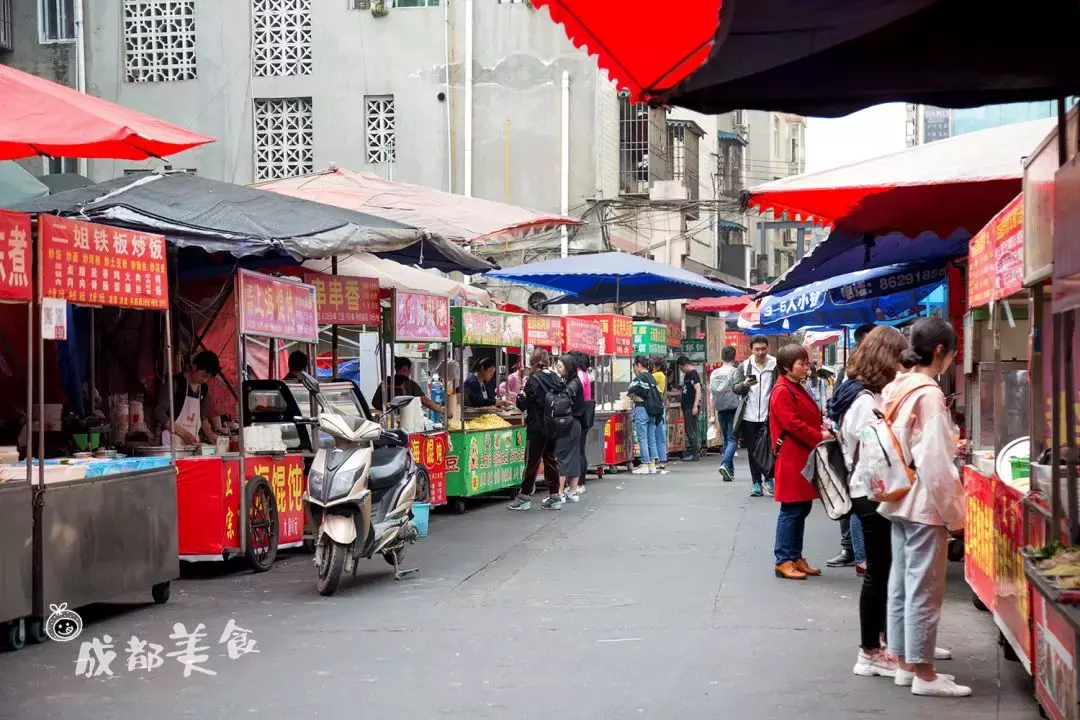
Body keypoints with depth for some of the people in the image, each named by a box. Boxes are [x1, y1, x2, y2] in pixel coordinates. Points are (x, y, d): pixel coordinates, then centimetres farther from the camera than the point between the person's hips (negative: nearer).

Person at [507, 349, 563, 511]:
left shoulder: (534, 380, -15)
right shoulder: (556, 378, 5)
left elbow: (523, 404, -11)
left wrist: (522, 391, 5)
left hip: (537, 428, -6)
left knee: (532, 461, 1)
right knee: (551, 459, 12)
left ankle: (524, 497, 7)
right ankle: (554, 497, 13)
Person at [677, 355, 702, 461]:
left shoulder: (694, 374, -11)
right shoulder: (687, 375, 18)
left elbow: (698, 390, -18)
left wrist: (695, 406, -22)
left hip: (692, 407, -10)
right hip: (686, 406, 10)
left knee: (692, 430, -8)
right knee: (688, 430, 12)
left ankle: (694, 454, -6)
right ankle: (690, 452, 17)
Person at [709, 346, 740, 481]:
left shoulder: (714, 373, 6)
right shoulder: (735, 372, -7)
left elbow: (711, 393, 8)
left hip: (720, 409, 5)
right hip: (733, 408, -5)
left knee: (726, 439, 13)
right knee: (732, 439, -5)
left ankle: (730, 471, 13)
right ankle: (725, 464, -24)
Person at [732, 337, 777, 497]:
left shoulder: (776, 366, 0)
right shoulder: (743, 367, 5)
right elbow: (734, 388, 3)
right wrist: (745, 384, -19)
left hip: (769, 416, -2)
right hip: (749, 417, 2)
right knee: (753, 451, 7)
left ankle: (768, 479, 18)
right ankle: (757, 483, 13)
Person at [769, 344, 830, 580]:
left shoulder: (799, 389, 17)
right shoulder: (782, 392, -13)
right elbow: (793, 424, -20)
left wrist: (821, 428, 2)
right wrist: (819, 437, -16)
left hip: (805, 457, 10)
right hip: (791, 459, -10)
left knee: (803, 508, 12)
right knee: (791, 510, -7)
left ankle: (796, 557, 19)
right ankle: (783, 561, -2)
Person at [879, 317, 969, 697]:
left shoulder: (895, 389, 7)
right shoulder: (928, 394, -18)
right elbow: (935, 462, -20)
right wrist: (954, 512, -13)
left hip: (899, 500, 9)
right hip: (925, 504, -9)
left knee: (902, 583, 13)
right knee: (924, 589, -2)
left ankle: (905, 663, 22)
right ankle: (924, 674, 4)